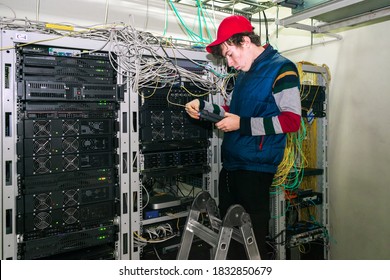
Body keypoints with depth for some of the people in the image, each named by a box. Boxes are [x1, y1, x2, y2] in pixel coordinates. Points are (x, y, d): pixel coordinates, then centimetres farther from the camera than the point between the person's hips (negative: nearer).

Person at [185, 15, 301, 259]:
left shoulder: (281, 69, -8)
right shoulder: (245, 73, 17)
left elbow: (292, 120, -15)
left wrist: (243, 124, -19)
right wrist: (203, 106, 9)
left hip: (256, 168, -8)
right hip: (231, 164, 8)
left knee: (254, 238, 2)